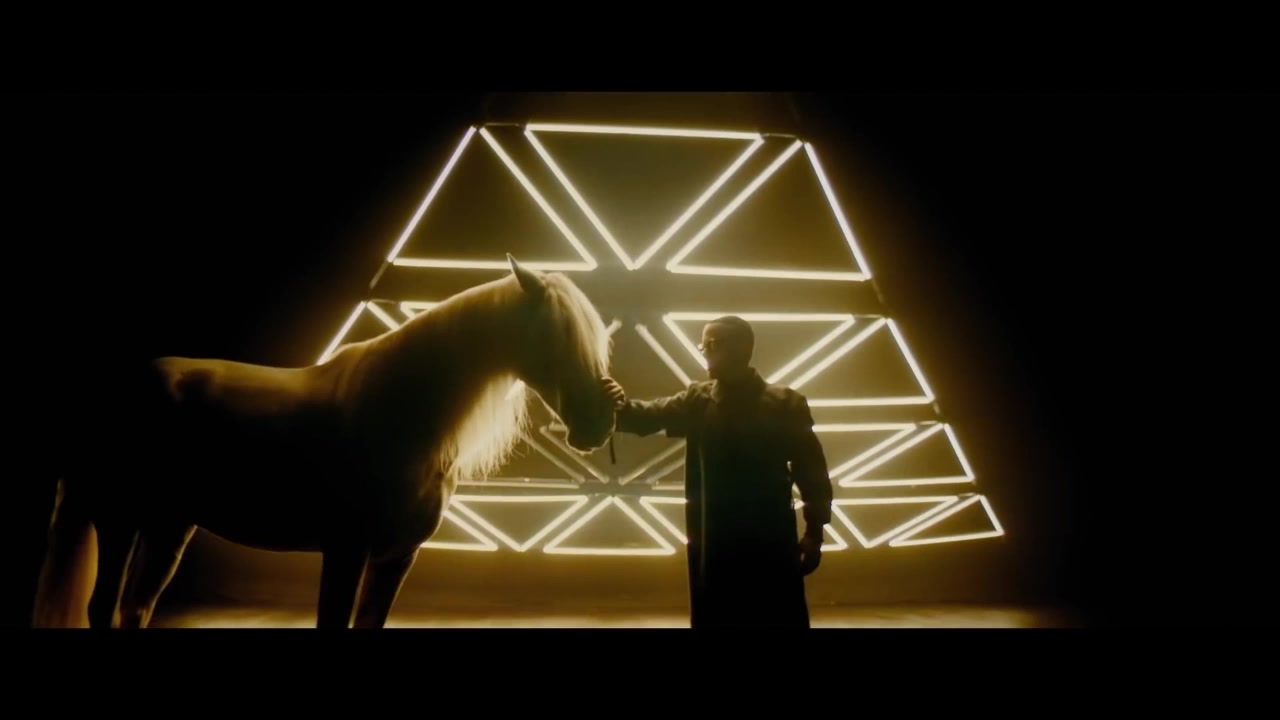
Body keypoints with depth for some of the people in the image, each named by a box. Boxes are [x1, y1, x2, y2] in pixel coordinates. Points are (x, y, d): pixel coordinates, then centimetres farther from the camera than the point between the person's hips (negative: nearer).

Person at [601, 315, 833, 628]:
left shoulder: (785, 403, -4)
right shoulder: (696, 400, 4)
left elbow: (810, 466, -3)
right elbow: (651, 415, -10)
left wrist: (814, 531, -5)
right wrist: (623, 405, -31)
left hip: (770, 540, -2)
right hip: (712, 543, 3)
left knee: (781, 618, 6)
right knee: (714, 619, 12)